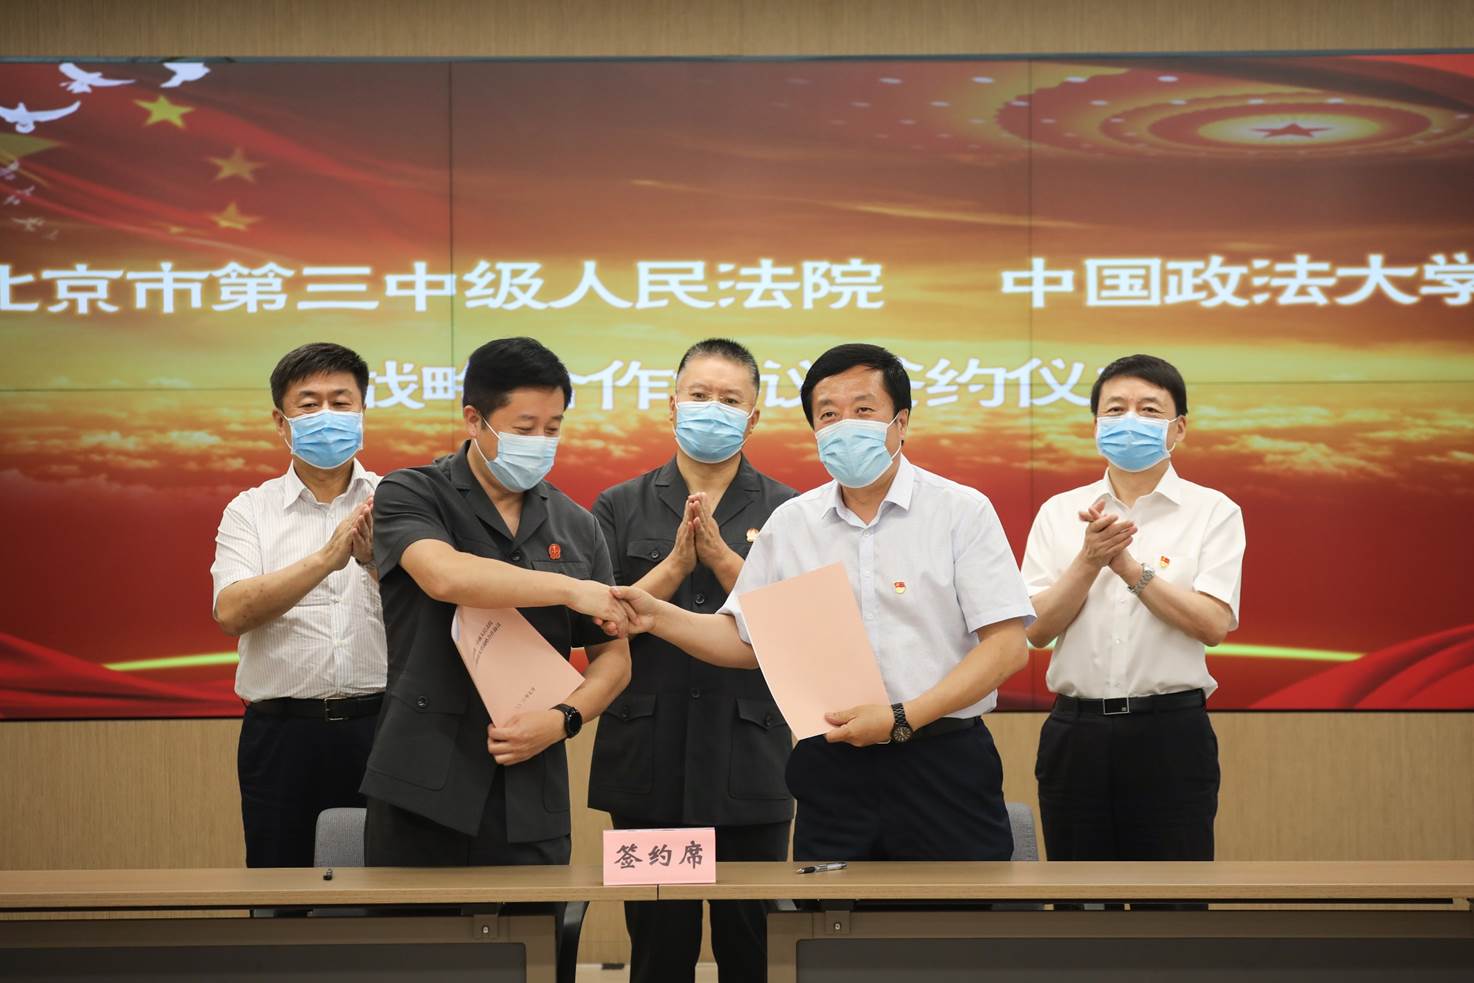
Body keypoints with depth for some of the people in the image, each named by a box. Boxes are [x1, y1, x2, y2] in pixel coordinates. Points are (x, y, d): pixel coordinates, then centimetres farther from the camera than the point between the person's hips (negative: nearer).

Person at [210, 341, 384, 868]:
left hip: (380, 723, 0)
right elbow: (231, 612, -11)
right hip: (282, 732, 0)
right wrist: (327, 558, -22)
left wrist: (376, 559, -25)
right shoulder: (250, 511, 6)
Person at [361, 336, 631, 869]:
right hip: (423, 789, -3)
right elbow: (444, 575, -21)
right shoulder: (409, 496, 0)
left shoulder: (576, 527, 13)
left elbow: (612, 657, 15)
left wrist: (562, 719, -5)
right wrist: (571, 590, -16)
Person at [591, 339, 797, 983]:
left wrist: (720, 557, -15)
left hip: (749, 765, -1)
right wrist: (676, 563, -12)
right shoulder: (620, 509, 6)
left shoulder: (786, 512, 4)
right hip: (648, 761, 1)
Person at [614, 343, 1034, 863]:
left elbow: (1007, 645, -8)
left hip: (942, 761, -3)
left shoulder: (962, 511, -2)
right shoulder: (789, 523, 10)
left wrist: (903, 718, -16)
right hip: (832, 770, 3)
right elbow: (747, 639, 17)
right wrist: (658, 616, 0)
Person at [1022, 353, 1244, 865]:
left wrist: (1127, 564, -15)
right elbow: (1035, 629, 0)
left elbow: (1213, 624, -11)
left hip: (1169, 731, -3)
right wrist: (1089, 560, -15)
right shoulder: (1060, 512, 8)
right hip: (1076, 731, 3)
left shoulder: (1212, 512, 1)